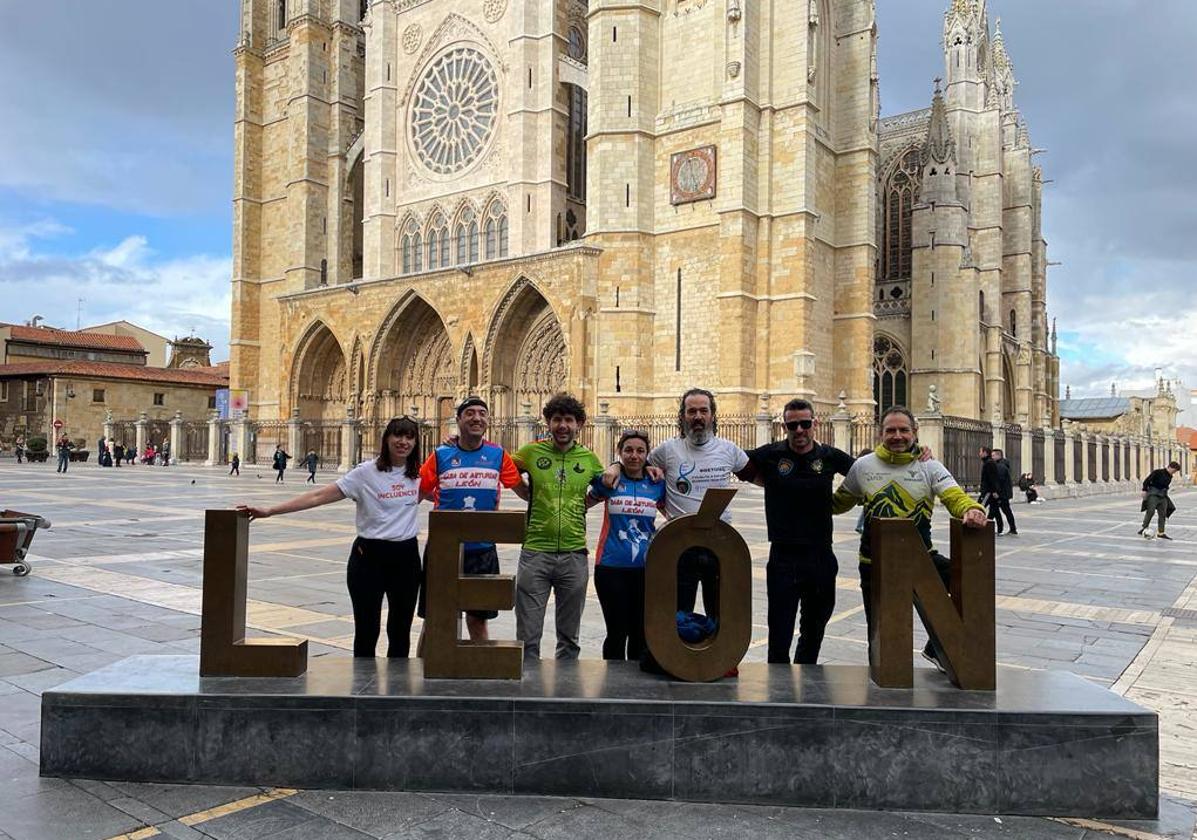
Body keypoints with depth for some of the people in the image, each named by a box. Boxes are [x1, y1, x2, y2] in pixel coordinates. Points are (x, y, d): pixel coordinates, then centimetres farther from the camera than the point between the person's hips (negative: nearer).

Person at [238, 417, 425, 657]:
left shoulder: (418, 473, 4)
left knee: (400, 630, 12)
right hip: (369, 556, -3)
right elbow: (319, 496, -11)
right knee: (366, 631, 3)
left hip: (407, 557, 3)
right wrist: (269, 511, -18)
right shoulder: (366, 472, -8)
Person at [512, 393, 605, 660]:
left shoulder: (589, 458, 5)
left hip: (574, 555, 2)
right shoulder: (532, 452, 1)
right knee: (528, 637, 2)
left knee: (569, 637, 13)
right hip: (535, 551, -1)